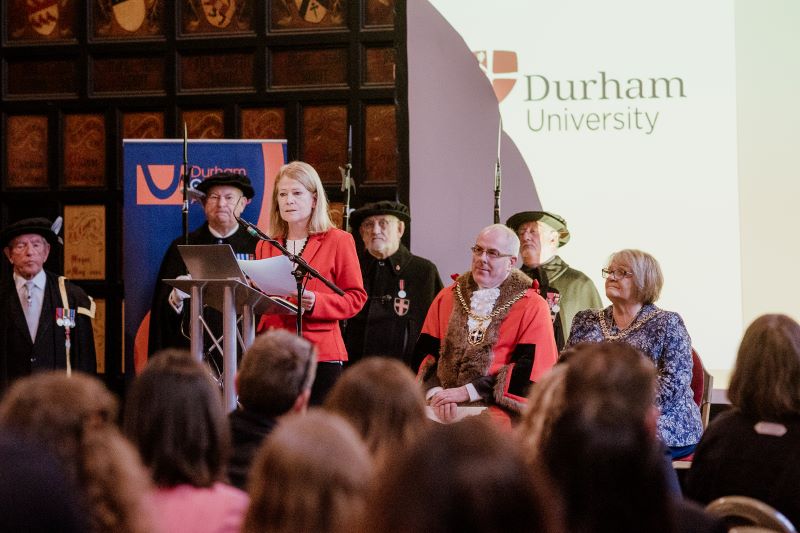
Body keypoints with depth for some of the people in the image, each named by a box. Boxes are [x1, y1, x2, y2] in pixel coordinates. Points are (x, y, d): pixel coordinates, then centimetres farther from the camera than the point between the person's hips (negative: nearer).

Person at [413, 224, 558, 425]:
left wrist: (467, 391, -10)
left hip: (498, 414, -3)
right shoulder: (447, 298, 16)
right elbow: (427, 352, 11)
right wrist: (436, 393, -9)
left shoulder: (533, 308, 4)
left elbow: (529, 368, -5)